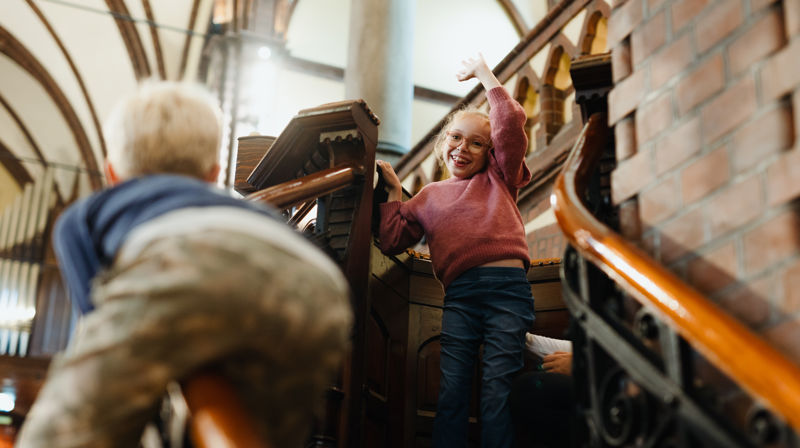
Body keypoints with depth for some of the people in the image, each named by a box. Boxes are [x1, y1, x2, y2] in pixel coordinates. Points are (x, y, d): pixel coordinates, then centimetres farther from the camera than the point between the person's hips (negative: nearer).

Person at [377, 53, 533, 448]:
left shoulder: (498, 178, 19)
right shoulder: (430, 197, 25)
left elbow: (511, 122, 5)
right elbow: (392, 241, 20)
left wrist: (482, 73, 13)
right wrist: (394, 191, 20)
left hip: (506, 286, -2)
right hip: (459, 294, 3)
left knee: (497, 392, -10)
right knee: (451, 390, -6)